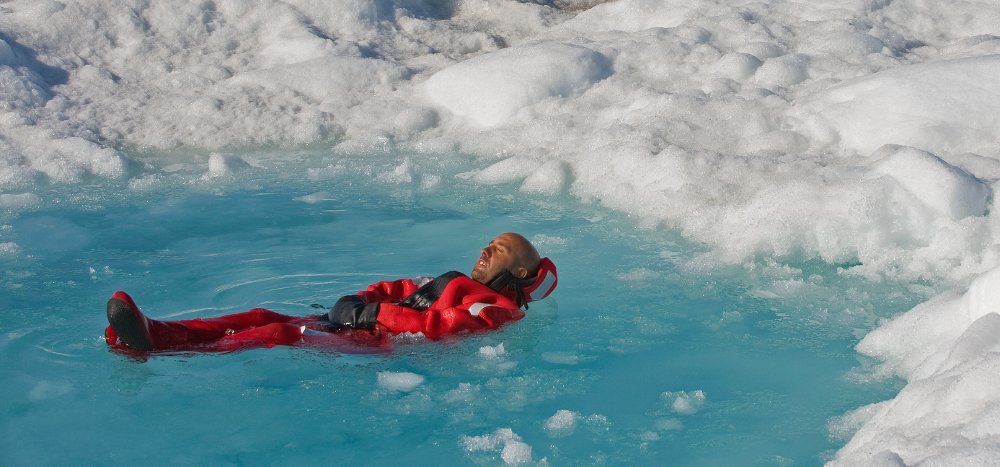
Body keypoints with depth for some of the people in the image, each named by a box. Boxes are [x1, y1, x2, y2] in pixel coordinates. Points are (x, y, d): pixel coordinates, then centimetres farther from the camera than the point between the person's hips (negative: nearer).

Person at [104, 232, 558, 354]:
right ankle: (149, 333, -25)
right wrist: (358, 300, 8)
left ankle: (175, 351, -38)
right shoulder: (451, 283, 33)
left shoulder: (499, 309, 3)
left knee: (281, 333, -26)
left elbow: (441, 325, -14)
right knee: (262, 318, -11)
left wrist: (376, 314, -13)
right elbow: (393, 290, 29)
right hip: (359, 326, 8)